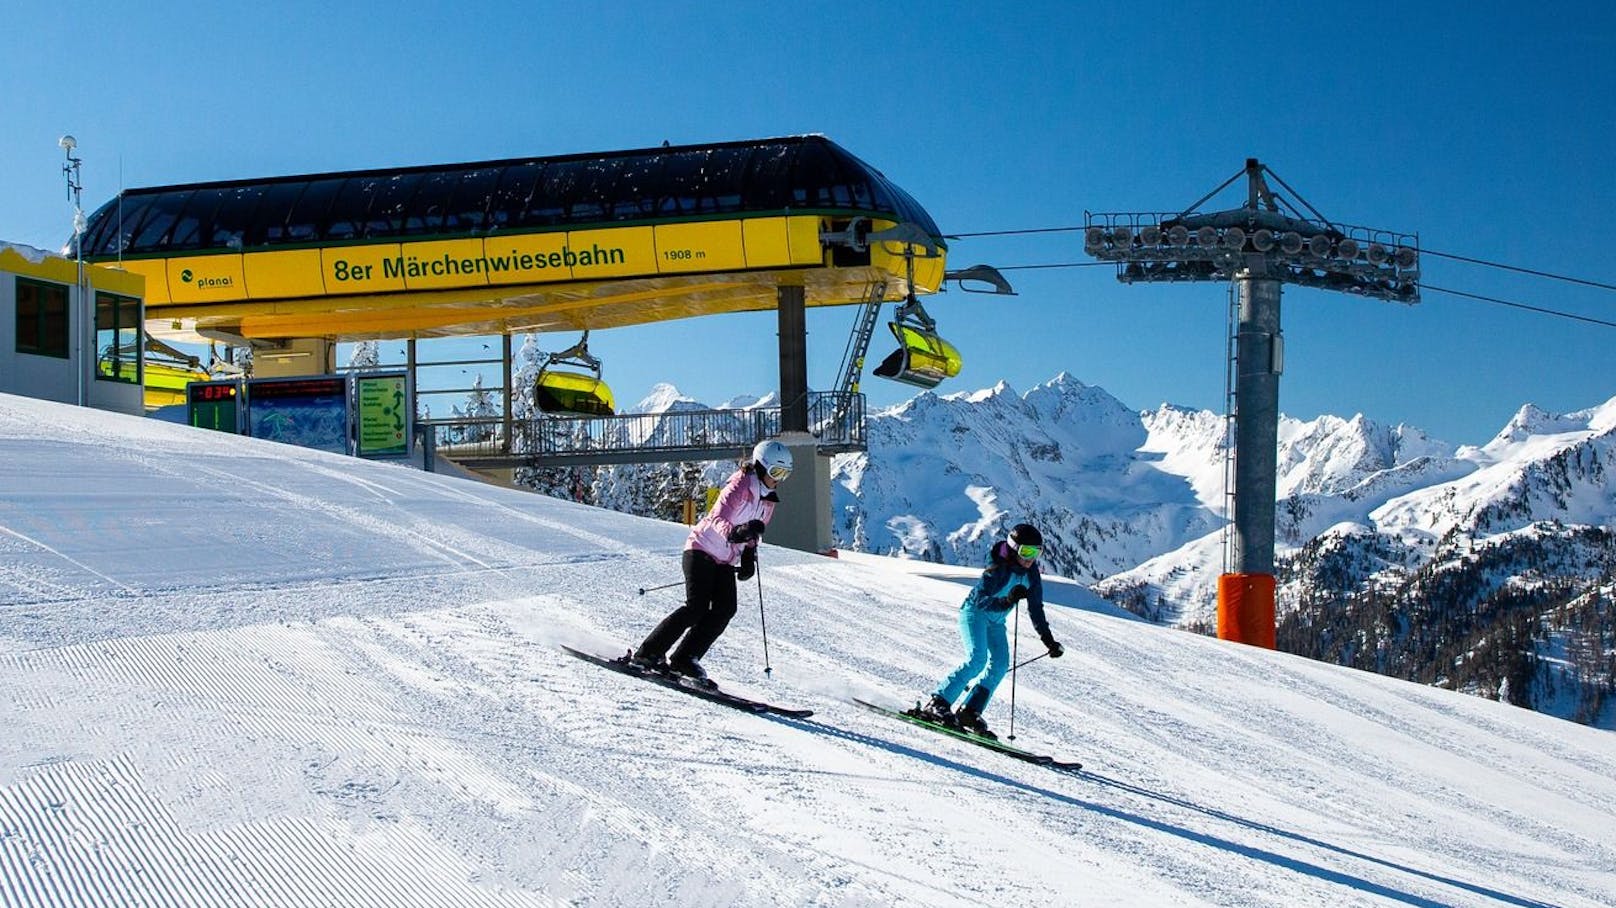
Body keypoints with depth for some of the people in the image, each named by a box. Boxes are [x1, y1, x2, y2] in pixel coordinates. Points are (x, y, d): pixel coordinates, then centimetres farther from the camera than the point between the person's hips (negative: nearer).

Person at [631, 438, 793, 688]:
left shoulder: (768, 499, 8)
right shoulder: (740, 487, -18)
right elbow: (719, 519, -32)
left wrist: (749, 555, 3)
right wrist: (735, 533, -54)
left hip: (725, 561, 8)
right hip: (702, 550, -8)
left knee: (725, 609, -11)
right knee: (696, 607, -18)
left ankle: (683, 659, -6)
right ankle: (647, 653, -10)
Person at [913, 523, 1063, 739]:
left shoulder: (1031, 574, -4)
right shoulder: (998, 569, -26)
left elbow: (1036, 609, 5)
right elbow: (980, 601, -32)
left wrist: (1049, 640, 1)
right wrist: (1007, 601, -48)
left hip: (995, 621, 8)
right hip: (974, 612, -8)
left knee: (1000, 664, -9)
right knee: (977, 659, -25)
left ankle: (969, 712, -8)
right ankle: (937, 703, -25)